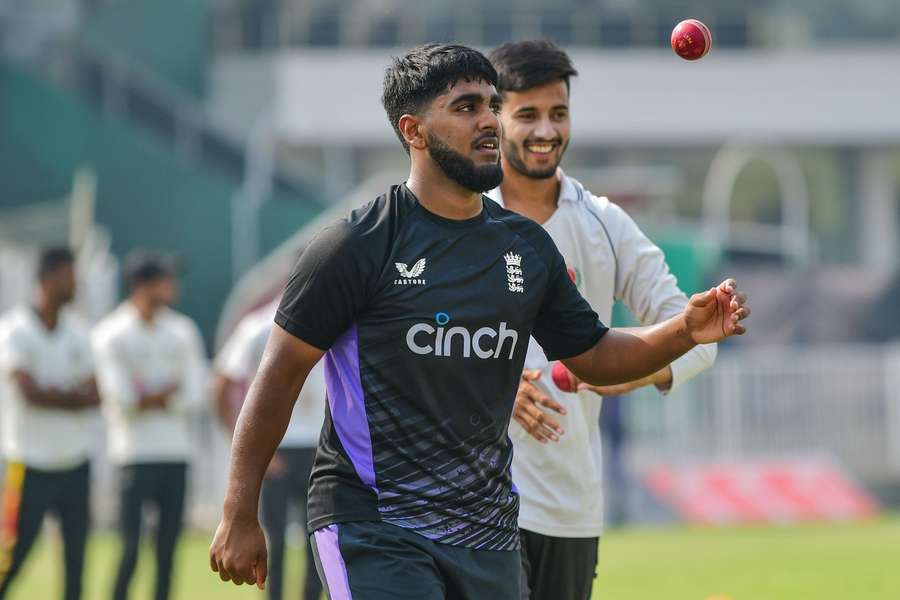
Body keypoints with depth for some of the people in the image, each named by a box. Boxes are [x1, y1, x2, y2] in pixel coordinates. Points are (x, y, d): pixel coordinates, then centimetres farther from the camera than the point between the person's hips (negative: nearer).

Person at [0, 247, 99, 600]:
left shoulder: (77, 332, 9)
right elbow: (30, 393, -18)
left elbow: (94, 395, 3)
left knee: (76, 555, 5)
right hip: (31, 464, -6)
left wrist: (53, 395, -12)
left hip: (75, 462, 6)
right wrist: (73, 397, -6)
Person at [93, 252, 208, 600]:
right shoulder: (112, 335, -4)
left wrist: (151, 399, -5)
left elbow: (194, 397, 5)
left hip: (176, 452, 5)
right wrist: (170, 392, -3)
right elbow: (122, 399, -13)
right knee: (131, 547, -9)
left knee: (168, 548, 5)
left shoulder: (182, 332, 12)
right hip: (135, 452, -5)